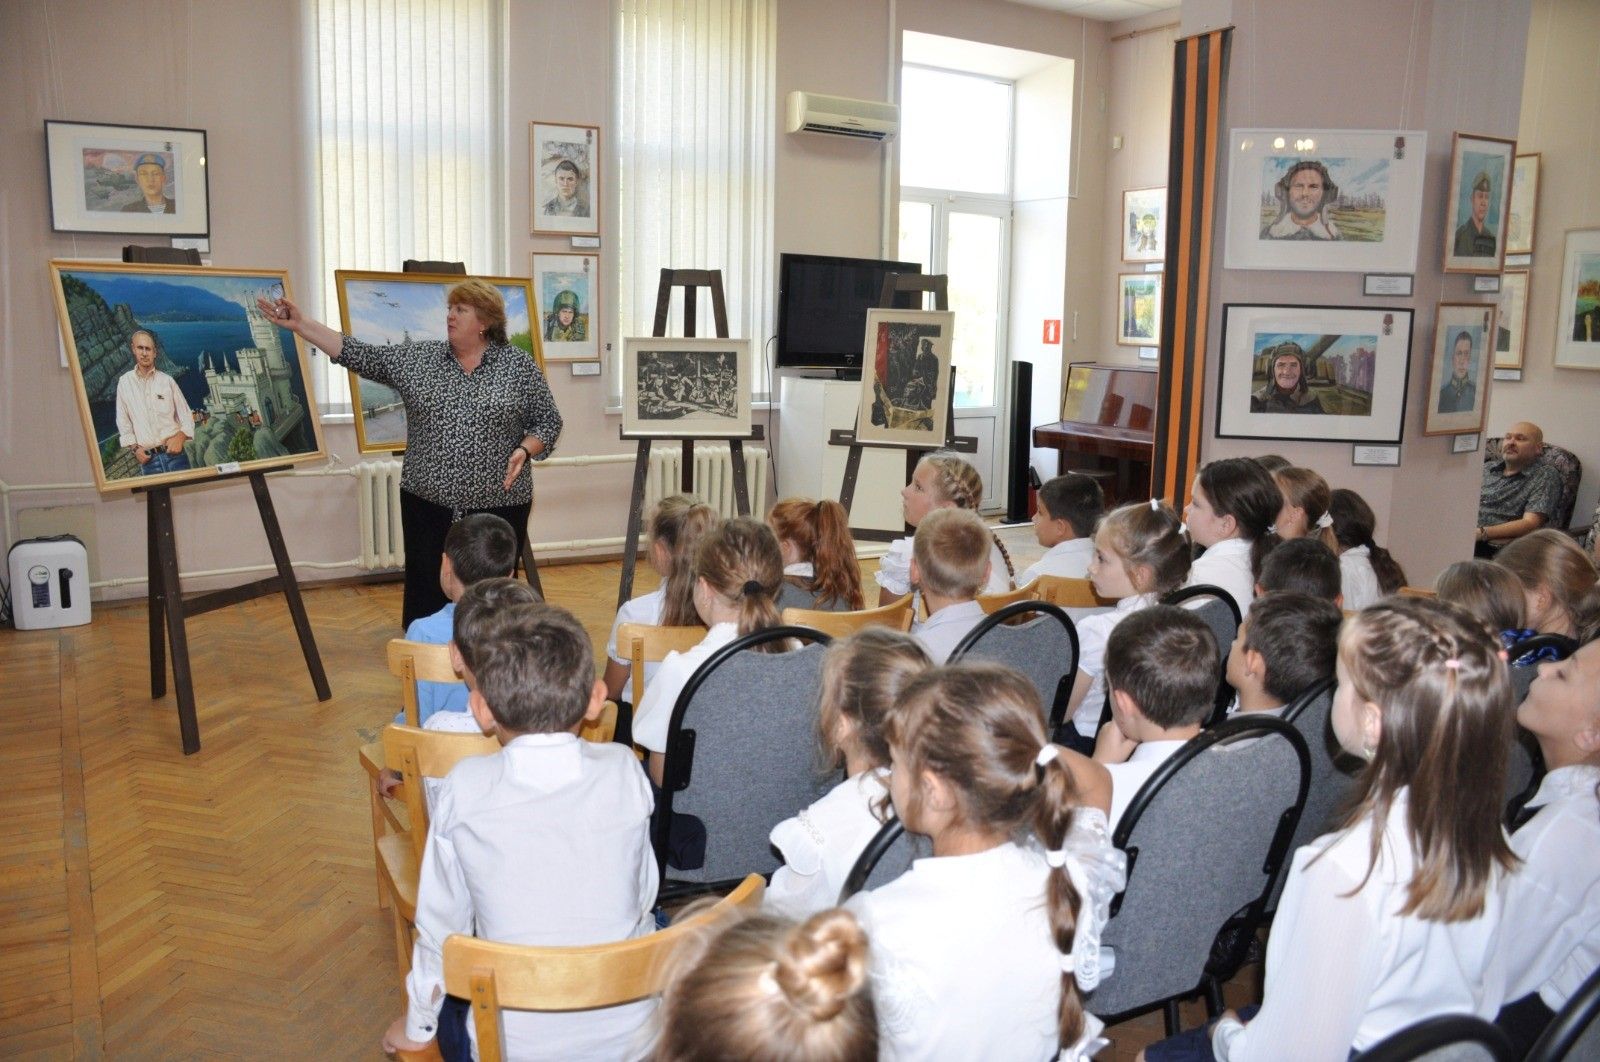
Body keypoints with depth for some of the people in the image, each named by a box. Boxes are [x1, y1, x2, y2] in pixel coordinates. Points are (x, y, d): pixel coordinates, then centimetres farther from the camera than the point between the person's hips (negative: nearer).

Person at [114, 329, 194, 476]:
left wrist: (180, 438, -11)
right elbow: (123, 422, 10)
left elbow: (186, 417, 6)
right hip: (148, 459, 0)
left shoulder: (167, 381, 3)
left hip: (174, 454, 0)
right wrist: (135, 448, -1)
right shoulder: (124, 382, 5)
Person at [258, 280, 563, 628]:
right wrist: (301, 324, -2)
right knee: (426, 599, 6)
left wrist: (524, 451, -14)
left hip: (497, 506, -2)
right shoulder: (417, 358, 6)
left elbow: (547, 421, 3)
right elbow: (361, 355, 3)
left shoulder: (520, 367, 0)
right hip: (428, 502, 3)